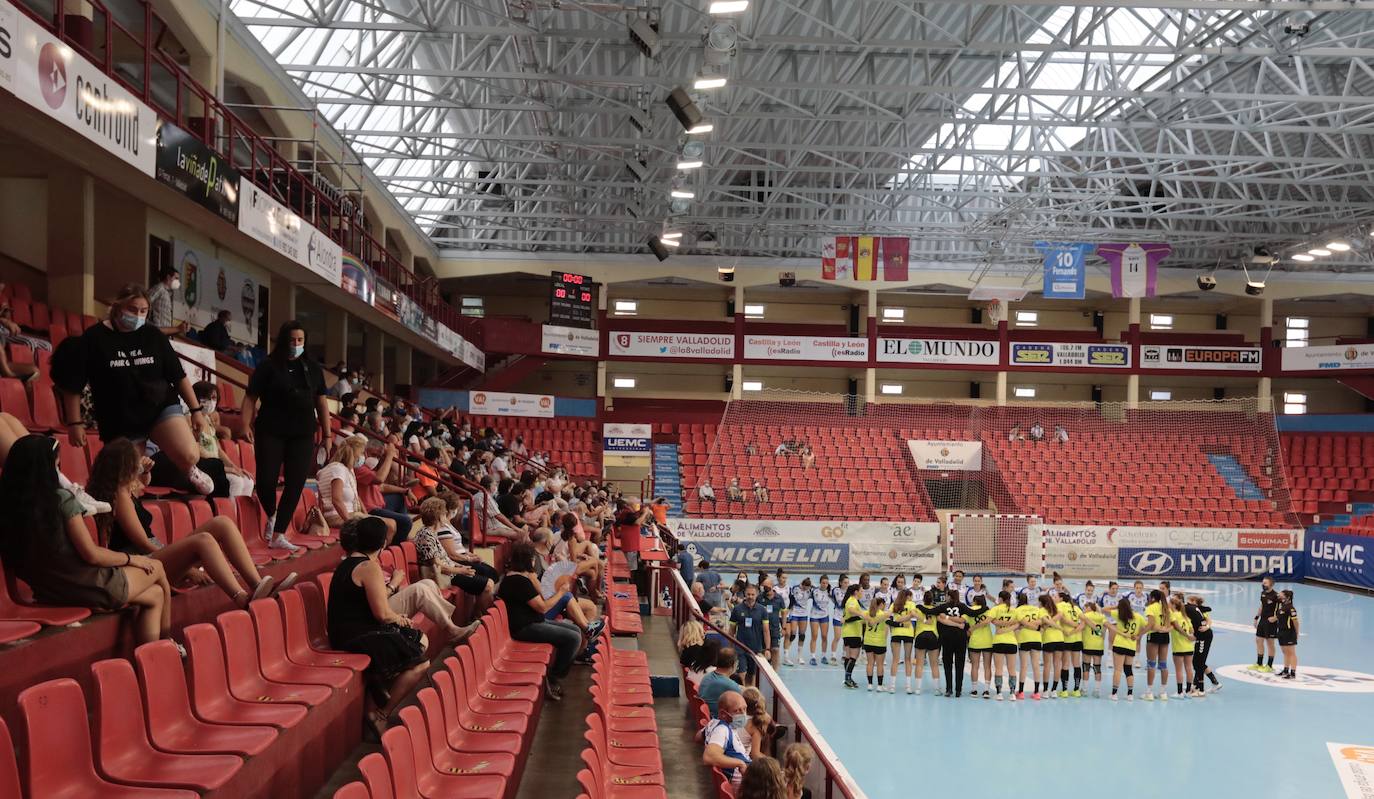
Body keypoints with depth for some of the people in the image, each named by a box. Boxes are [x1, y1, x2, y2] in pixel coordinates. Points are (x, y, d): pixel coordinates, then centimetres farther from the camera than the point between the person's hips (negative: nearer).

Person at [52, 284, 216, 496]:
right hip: (120, 421, -1)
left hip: (162, 407, 1)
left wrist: (196, 409, 6)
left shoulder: (153, 335, 3)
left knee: (188, 456, -20)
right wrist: (74, 423, -4)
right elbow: (73, 385, -2)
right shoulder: (93, 338, -5)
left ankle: (189, 470, 15)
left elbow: (178, 375, 8)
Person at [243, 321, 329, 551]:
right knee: (266, 480, -8)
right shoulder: (268, 366, -1)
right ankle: (272, 516, 24)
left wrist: (326, 434, 11)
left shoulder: (312, 368, 10)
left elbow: (321, 402, 14)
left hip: (303, 435, 3)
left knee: (296, 484, -2)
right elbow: (250, 397, -3)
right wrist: (246, 425, -15)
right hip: (271, 432, -3)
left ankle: (278, 535, 5)